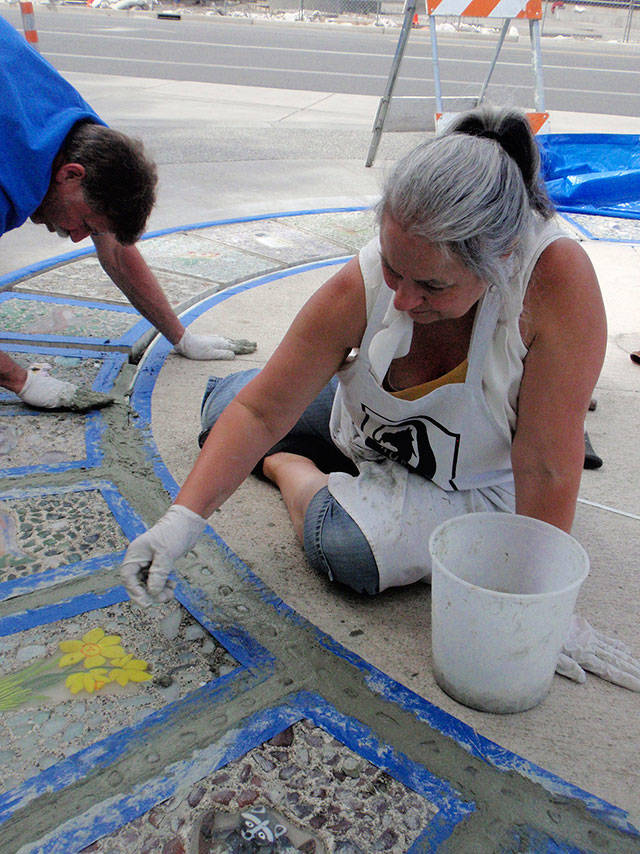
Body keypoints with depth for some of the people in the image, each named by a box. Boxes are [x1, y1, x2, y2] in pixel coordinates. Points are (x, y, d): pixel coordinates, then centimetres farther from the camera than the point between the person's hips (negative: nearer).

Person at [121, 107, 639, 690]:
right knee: (223, 404, 8)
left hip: (476, 485, -3)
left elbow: (546, 467, -32)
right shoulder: (364, 284, -27)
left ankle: (291, 468, 1)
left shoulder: (557, 276, -37)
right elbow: (261, 411, -23)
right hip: (367, 428, 4)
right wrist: (182, 520, -32)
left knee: (347, 545, -31)